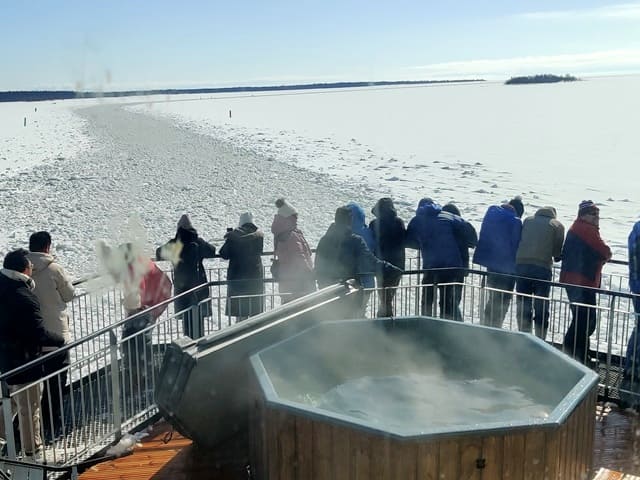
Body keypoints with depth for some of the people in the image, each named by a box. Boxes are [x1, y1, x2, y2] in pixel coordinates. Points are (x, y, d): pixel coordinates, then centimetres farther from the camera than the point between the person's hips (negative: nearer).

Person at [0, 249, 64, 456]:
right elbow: (39, 334, -26)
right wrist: (61, 339, -10)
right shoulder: (25, 298, -27)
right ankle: (33, 449, 21)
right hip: (24, 361, -8)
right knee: (29, 408, 8)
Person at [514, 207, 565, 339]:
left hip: (521, 264, 2)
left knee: (523, 305, 10)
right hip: (542, 267, -2)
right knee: (541, 307, 6)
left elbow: (519, 240, 12)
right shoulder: (557, 225, 6)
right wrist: (556, 257, 26)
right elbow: (558, 251, 5)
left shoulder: (527, 220, 13)